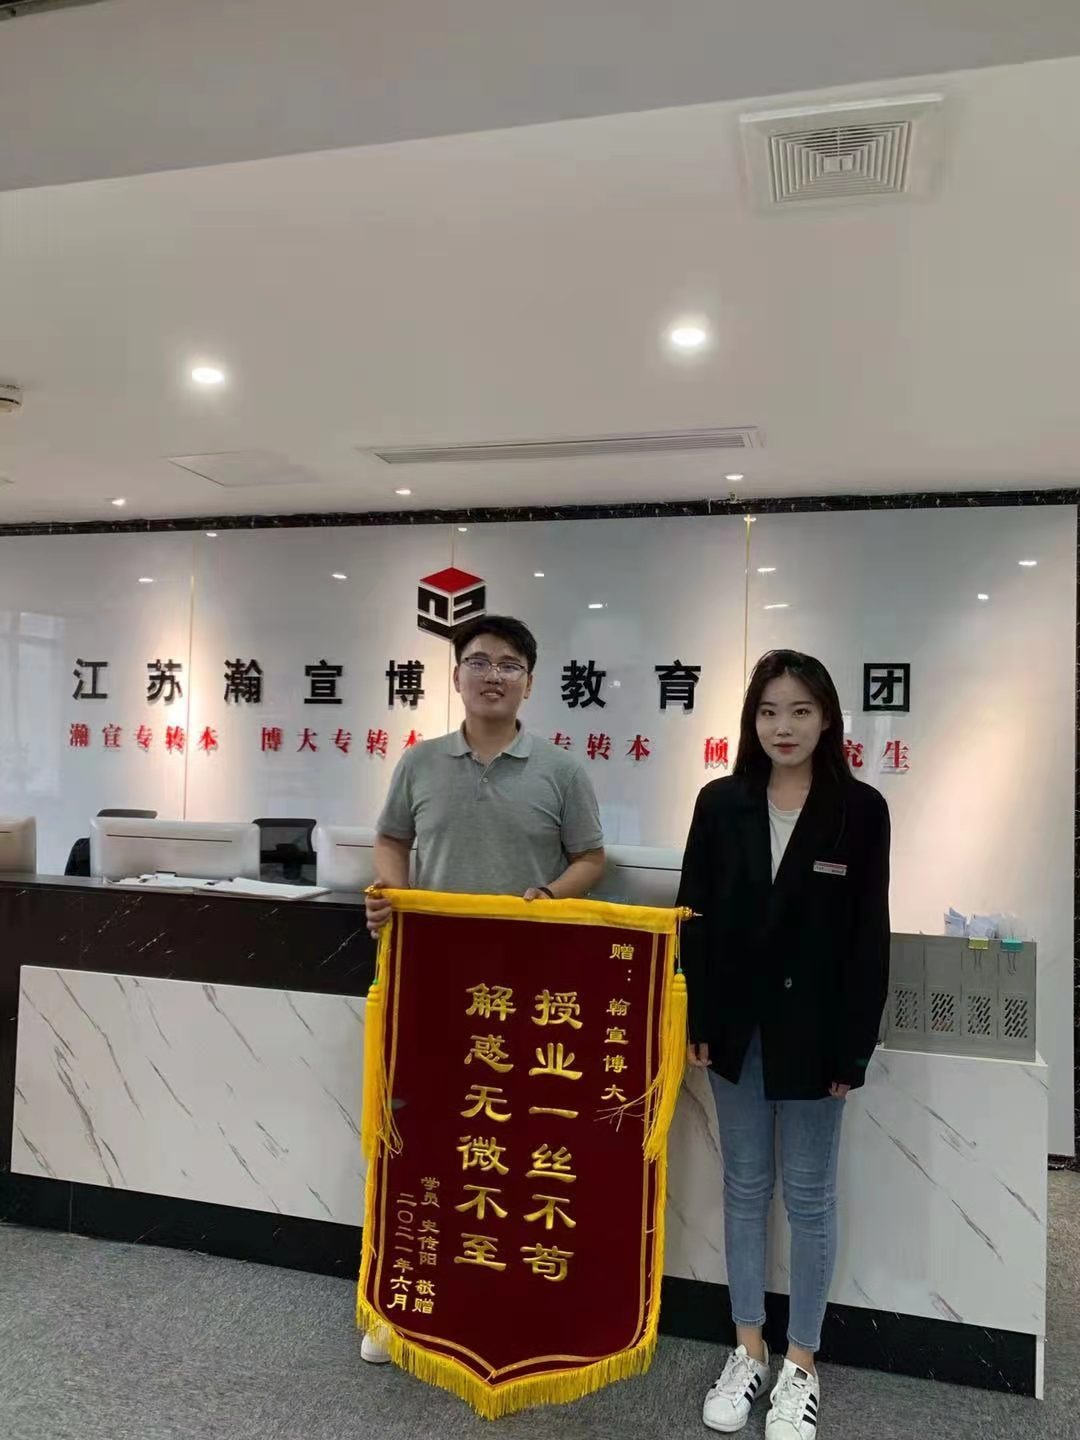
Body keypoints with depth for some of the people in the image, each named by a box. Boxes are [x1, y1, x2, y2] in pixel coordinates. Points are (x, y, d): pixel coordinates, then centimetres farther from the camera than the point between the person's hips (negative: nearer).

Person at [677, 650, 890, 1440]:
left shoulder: (861, 809, -8)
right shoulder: (720, 803, -1)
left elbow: (870, 937, -7)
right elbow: (695, 917, 2)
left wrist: (853, 1047, -9)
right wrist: (696, 1022, -2)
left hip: (814, 1029, -2)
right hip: (737, 1025, 3)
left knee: (809, 1195, 12)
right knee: (744, 1186, 15)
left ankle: (802, 1363, 30)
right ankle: (748, 1351, 33)